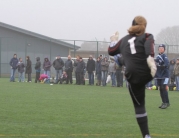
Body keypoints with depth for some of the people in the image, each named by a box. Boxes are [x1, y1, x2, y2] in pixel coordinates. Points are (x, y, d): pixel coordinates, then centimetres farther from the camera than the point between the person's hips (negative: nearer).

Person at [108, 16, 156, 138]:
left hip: (133, 77, 4)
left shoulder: (124, 40, 16)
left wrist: (113, 41, 45)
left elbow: (111, 51, 27)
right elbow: (149, 44, -19)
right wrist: (150, 58, -32)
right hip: (147, 73, -3)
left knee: (139, 105, 10)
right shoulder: (147, 37, 5)